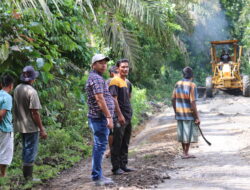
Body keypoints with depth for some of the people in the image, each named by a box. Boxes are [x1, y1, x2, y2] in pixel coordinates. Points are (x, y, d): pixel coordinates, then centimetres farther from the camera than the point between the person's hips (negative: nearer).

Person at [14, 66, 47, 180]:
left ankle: (25, 174, 28)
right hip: (31, 127, -8)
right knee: (31, 151, 1)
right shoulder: (32, 91, -19)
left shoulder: (17, 89, 4)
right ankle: (28, 177, 4)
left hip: (20, 126, 8)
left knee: (26, 149, 20)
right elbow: (35, 112, -20)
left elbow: (16, 108, 9)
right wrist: (42, 129, -14)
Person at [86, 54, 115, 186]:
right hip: (100, 117, -11)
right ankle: (97, 177, -6)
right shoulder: (96, 78, -13)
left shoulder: (97, 78, 21)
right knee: (100, 146, -8)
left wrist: (108, 116, 22)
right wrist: (109, 117, -23)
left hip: (99, 118, 11)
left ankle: (97, 175, 20)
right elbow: (99, 98, -22)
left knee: (99, 146, 14)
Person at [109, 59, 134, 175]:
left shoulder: (127, 82, 16)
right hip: (119, 118, -9)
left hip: (128, 117, 9)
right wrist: (120, 115, -21)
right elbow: (114, 99, -18)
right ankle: (116, 168, 1)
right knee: (117, 143, -3)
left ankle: (123, 166, 21)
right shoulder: (115, 81, -12)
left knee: (125, 144, 14)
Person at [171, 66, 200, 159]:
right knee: (189, 134, 5)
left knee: (182, 133, 15)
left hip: (179, 113, 6)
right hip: (189, 114, -6)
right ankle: (186, 153, 9)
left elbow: (173, 100, 6)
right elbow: (192, 103, -18)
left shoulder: (178, 84, 2)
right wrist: (197, 117, -13)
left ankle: (184, 152, 24)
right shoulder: (192, 86, -15)